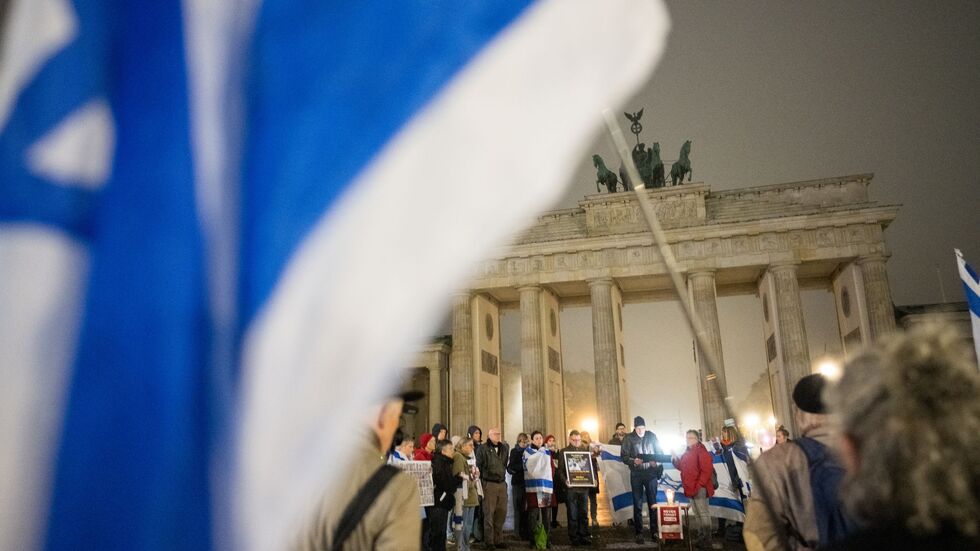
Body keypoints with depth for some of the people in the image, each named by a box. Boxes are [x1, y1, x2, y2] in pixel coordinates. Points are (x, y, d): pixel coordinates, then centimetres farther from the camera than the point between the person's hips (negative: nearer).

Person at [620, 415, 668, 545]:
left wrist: (656, 462, -13)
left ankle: (654, 531, 14)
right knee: (638, 504, 4)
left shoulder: (652, 436, 3)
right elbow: (623, 456, -3)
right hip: (636, 474, -1)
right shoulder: (629, 438, -2)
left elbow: (660, 453, 6)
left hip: (651, 473, 1)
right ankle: (639, 533, 9)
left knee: (653, 502, 6)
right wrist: (633, 461, -20)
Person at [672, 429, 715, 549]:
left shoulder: (701, 451, -13)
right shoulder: (687, 452, 15)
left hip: (699, 488, -9)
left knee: (703, 513, -3)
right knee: (696, 513, 16)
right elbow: (681, 467, 20)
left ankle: (707, 538, 4)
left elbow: (707, 470, -20)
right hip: (690, 488, 9)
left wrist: (699, 485, -22)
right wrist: (675, 458, 3)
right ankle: (700, 535, 24)